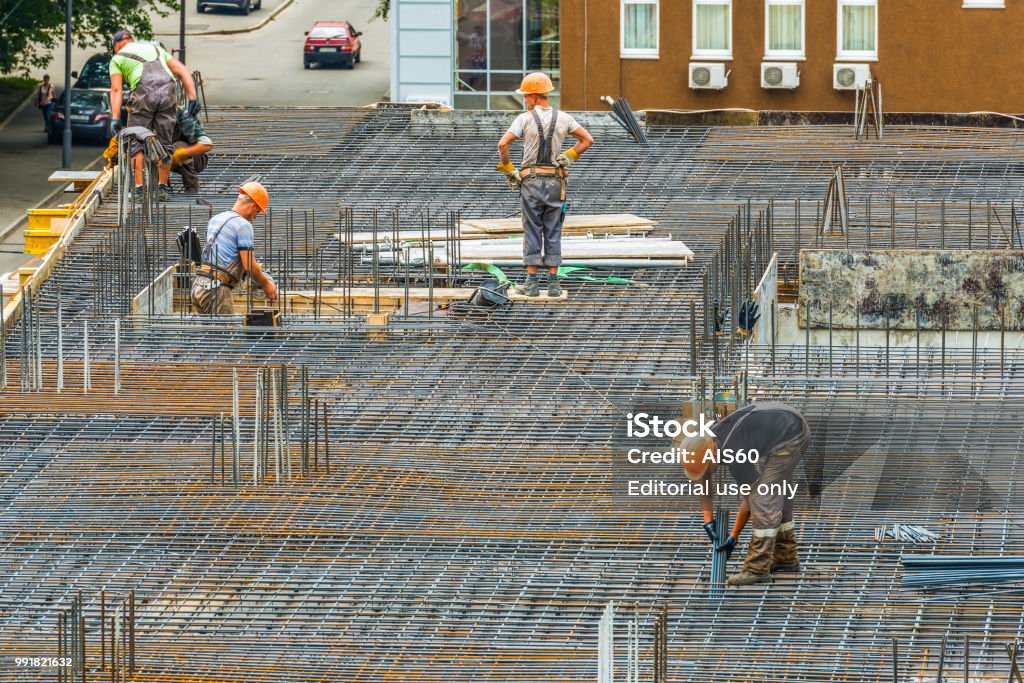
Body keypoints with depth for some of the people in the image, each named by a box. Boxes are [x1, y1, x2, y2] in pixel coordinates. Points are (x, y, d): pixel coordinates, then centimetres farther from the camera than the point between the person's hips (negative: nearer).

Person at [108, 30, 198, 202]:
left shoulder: (117, 59, 21)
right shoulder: (155, 48, 33)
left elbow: (116, 89, 7)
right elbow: (183, 71, 23)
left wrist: (115, 118, 2)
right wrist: (192, 98, 18)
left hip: (143, 93, -3)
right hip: (167, 93, 3)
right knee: (164, 143, 12)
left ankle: (139, 188, 0)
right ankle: (163, 187, 14)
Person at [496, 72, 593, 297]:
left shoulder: (525, 119, -9)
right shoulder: (562, 118, 3)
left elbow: (503, 144, -17)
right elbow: (587, 140, 8)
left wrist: (509, 170, -5)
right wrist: (567, 157, 8)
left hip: (531, 181, -3)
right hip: (555, 182, 3)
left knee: (532, 232, 2)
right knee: (553, 233, 7)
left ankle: (532, 283, 0)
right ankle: (553, 283, 4)